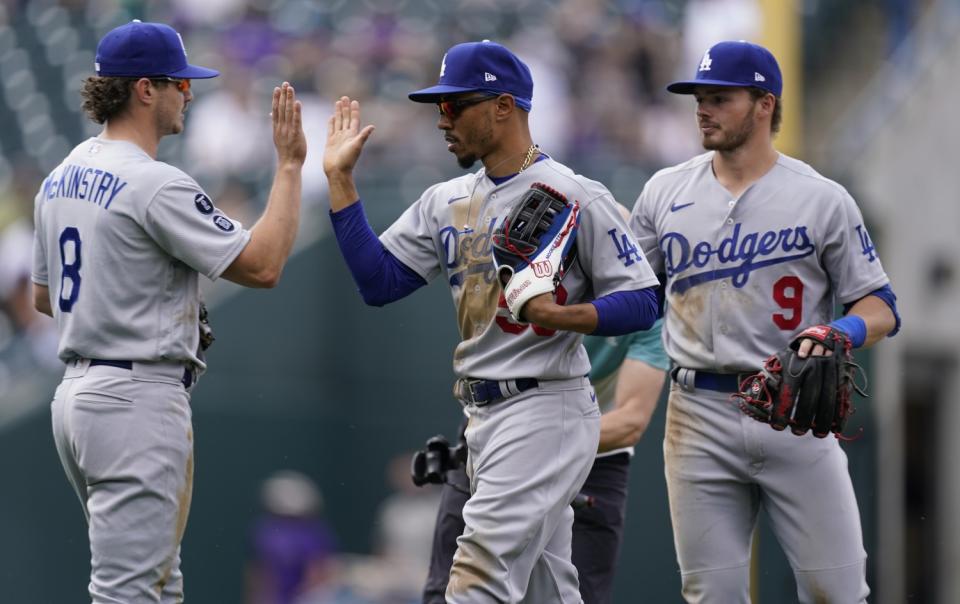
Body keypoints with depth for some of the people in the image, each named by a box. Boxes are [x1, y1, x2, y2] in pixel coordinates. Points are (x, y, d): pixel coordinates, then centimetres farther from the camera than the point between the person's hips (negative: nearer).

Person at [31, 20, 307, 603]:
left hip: (75, 395, 10)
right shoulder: (155, 184, -17)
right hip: (140, 400, -10)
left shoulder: (61, 178, 12)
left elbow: (44, 296, 22)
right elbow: (262, 265, -18)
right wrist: (289, 165, -10)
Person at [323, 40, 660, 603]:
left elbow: (642, 301, -10)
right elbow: (378, 281, 6)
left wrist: (562, 315, -27)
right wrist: (341, 179, 3)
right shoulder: (446, 202, 13)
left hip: (546, 412, -8)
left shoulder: (576, 197, -9)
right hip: (483, 415, 8)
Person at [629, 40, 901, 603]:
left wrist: (835, 334, -19)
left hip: (795, 414, -2)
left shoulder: (824, 199, 1)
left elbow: (881, 308, 1)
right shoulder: (665, 192, 10)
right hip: (700, 415, 2)